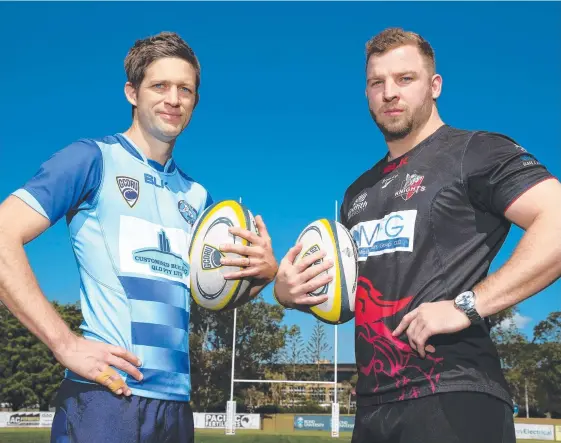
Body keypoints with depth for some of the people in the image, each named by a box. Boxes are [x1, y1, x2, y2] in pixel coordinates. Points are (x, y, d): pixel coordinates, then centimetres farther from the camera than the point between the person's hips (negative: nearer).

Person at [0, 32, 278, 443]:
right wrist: (65, 344, -18)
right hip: (105, 395, -6)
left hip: (175, 403, 6)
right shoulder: (92, 158, -4)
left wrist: (264, 272, -4)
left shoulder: (197, 196, 14)